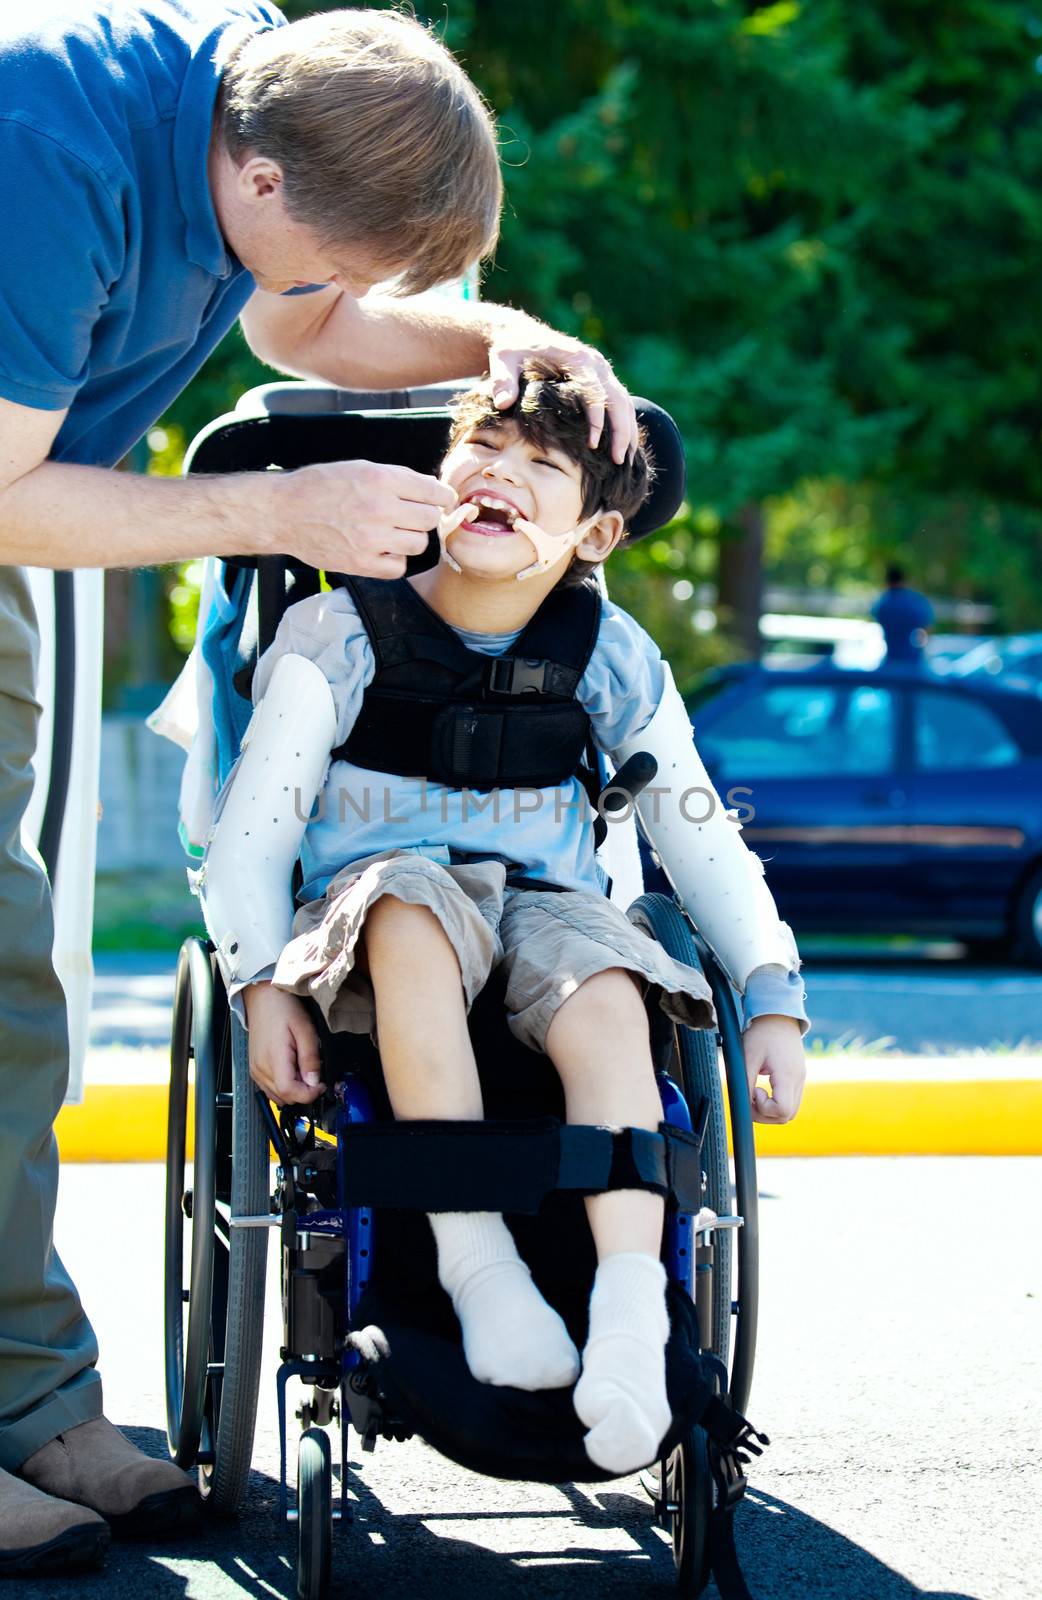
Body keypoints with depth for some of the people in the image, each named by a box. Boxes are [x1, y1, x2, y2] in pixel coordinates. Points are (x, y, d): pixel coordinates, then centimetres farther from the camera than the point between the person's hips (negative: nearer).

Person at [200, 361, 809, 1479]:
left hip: (542, 908, 2)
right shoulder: (343, 633, -5)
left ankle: (630, 1324, -42)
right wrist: (263, 983, -20)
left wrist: (773, 1001, 1)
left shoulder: (606, 653, 2)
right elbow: (253, 819, -6)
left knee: (608, 998, -33)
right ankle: (477, 1269, -38)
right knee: (414, 901, -38)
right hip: (370, 920, -2)